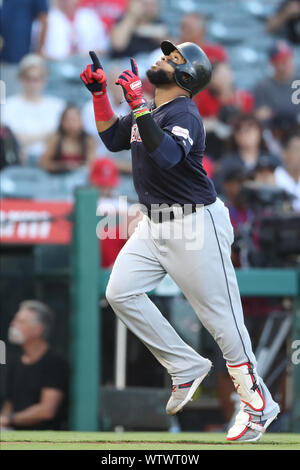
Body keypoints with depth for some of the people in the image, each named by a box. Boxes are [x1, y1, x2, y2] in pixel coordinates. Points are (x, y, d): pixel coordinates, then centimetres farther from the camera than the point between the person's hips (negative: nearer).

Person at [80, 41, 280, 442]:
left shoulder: (184, 115, -17)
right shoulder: (147, 112, 11)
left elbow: (167, 156, -36)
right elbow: (113, 139, 25)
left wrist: (138, 104, -37)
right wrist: (99, 93, 14)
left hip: (196, 223, -9)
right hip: (155, 225, 9)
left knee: (221, 317, -6)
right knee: (121, 292, -3)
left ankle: (258, 404, 4)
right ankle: (186, 367, 7)